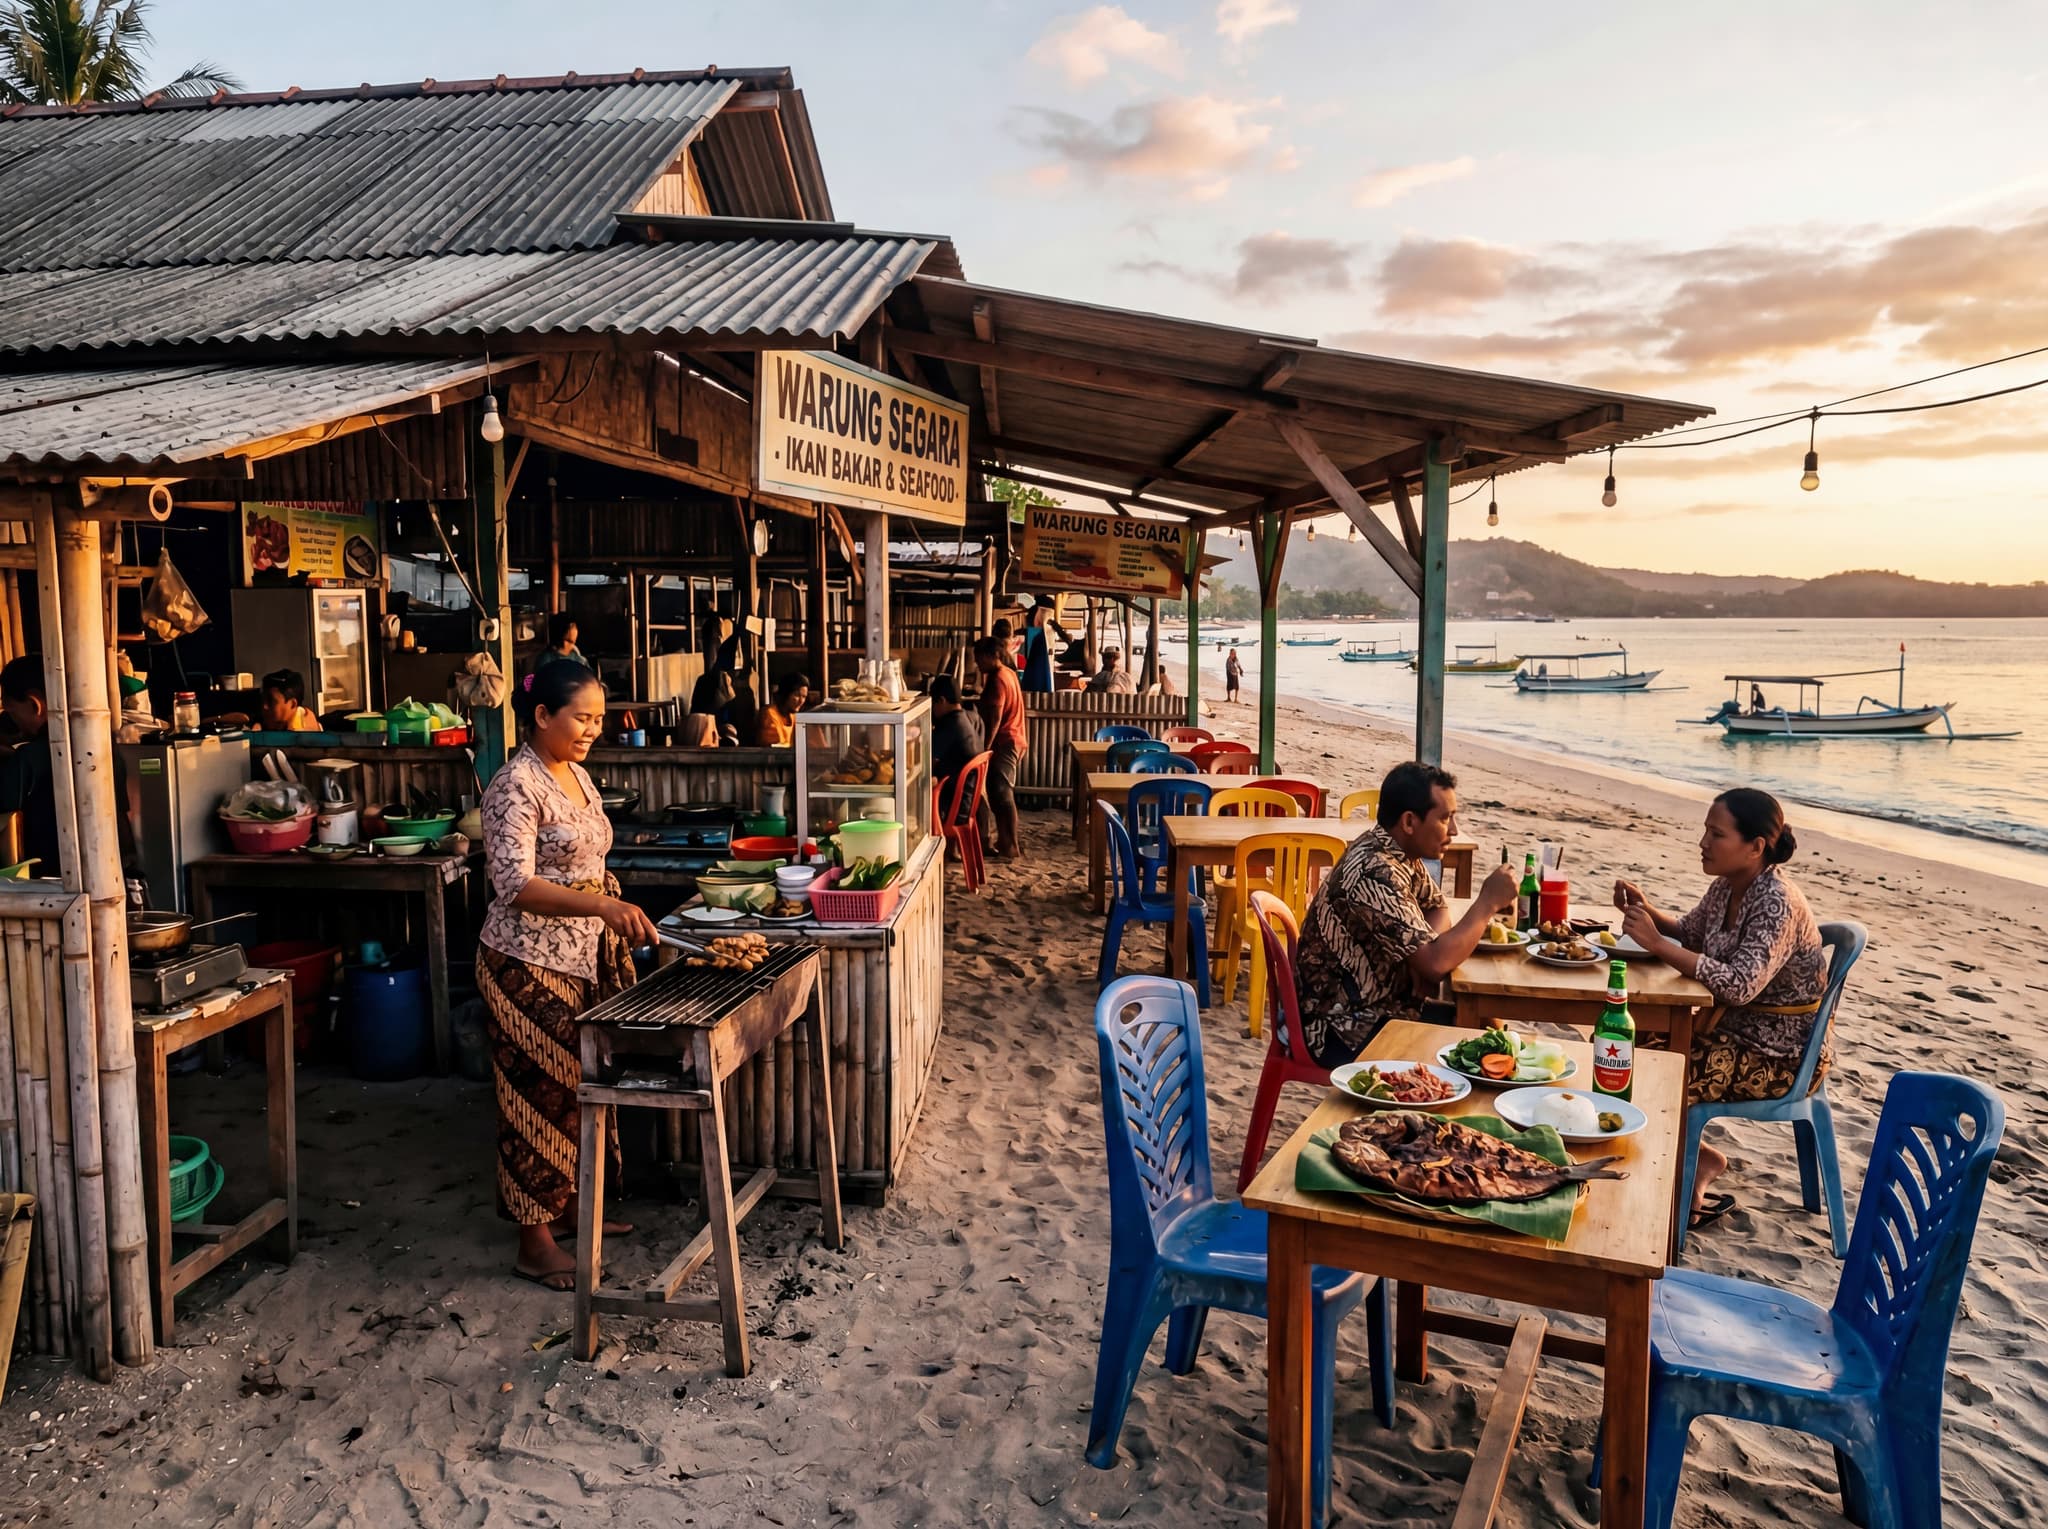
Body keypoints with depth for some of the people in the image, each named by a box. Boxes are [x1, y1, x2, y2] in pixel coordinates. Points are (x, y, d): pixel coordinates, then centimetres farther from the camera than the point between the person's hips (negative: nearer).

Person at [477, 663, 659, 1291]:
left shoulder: (575, 775, 10)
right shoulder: (517, 785, -18)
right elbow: (515, 885, -27)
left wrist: (617, 922, 12)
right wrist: (602, 905, -38)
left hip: (584, 955, 9)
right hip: (530, 962, -9)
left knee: (579, 1084, 17)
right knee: (540, 1093, 0)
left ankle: (568, 1206, 32)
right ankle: (535, 1243, 11)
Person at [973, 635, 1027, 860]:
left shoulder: (997, 680, -17)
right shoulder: (1008, 673, 14)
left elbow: (995, 719, -22)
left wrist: (985, 748, -21)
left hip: (1004, 743, -10)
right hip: (1012, 741, 10)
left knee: (1001, 795, -8)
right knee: (1000, 794, 13)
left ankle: (1011, 848, -6)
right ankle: (1007, 842, 17)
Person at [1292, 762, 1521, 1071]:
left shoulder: (1401, 850, 2)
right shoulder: (1376, 874, -28)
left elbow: (1437, 908, 17)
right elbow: (1436, 963, -30)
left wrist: (1427, 950, -6)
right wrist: (1488, 902, -18)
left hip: (1378, 1006, 9)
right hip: (1343, 1031, -9)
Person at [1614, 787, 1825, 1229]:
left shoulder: (1778, 903, -25)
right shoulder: (1728, 886, 1)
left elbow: (1740, 984, -37)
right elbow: (1690, 933, 18)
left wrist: (1656, 943, -37)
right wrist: (1647, 911, -2)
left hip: (1782, 1054, -9)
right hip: (1737, 1028, 9)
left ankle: (1699, 1162, 11)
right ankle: (1699, 1159, 15)